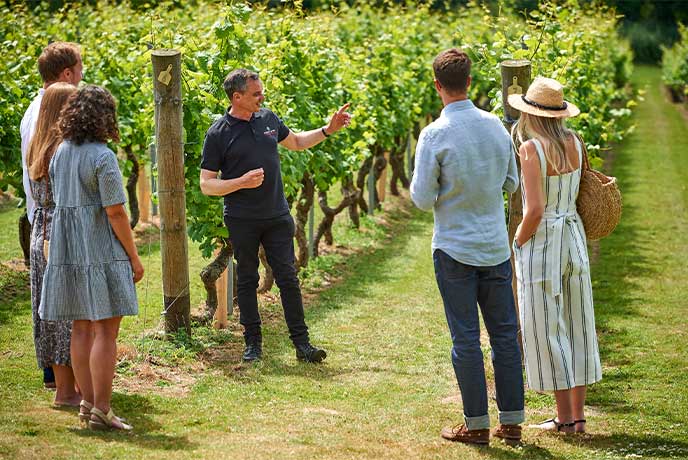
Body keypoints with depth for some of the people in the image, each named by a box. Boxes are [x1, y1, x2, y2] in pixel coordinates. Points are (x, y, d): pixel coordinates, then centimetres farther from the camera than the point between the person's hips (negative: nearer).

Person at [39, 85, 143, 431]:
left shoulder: (61, 152, 9)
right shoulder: (103, 157, -14)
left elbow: (59, 201, 13)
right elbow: (115, 211, -15)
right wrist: (134, 257, -8)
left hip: (68, 248, 8)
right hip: (101, 250, -8)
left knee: (82, 327, 12)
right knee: (105, 330, -5)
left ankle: (87, 402, 16)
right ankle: (100, 410, -6)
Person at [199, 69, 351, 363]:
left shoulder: (268, 118, 7)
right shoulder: (218, 134, -8)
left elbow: (295, 142, 27)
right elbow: (206, 184, -8)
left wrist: (328, 130, 16)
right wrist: (242, 182, -20)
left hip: (277, 216, 3)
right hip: (242, 220, -3)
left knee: (288, 278, 1)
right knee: (247, 281, 6)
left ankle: (302, 344, 3)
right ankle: (253, 343, 16)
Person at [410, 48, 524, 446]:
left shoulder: (435, 135, -14)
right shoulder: (495, 126, 0)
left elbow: (423, 200, -10)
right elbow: (511, 183, 11)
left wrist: (419, 178, 8)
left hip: (455, 249, -4)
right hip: (496, 245, 4)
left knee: (466, 338, 2)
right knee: (505, 333, 9)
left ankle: (477, 424, 7)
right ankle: (512, 421, 13)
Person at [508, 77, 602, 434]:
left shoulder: (532, 149, -18)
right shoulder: (574, 142, 2)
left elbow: (535, 209, -22)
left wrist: (519, 241, -5)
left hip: (539, 242, -7)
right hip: (574, 238, 7)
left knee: (546, 330, 3)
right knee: (576, 326, 12)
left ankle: (564, 417, 6)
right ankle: (578, 415, 16)